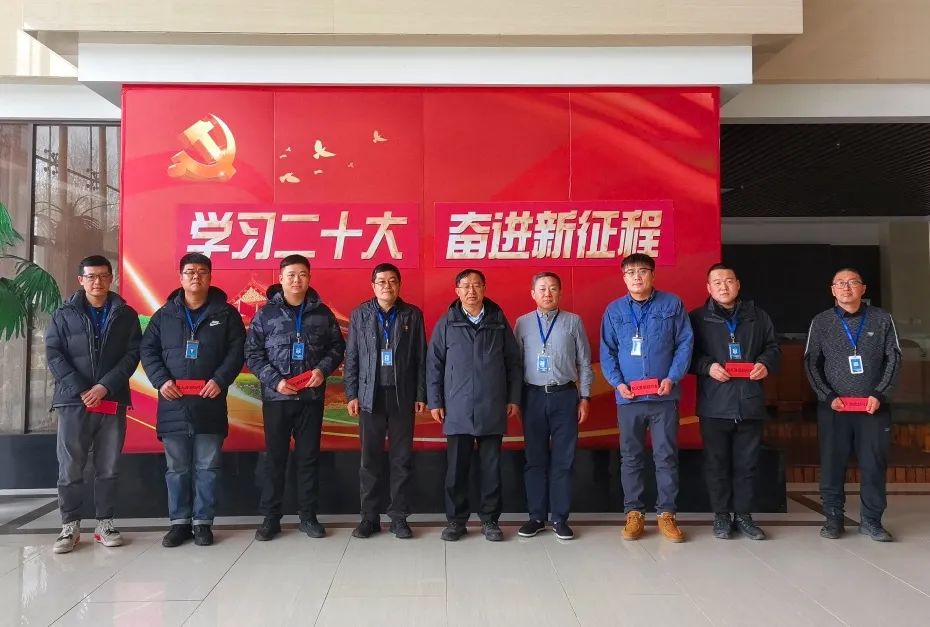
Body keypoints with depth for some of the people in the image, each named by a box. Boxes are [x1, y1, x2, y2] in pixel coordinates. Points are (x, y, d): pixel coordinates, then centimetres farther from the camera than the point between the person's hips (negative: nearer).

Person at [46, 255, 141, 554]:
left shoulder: (126, 315, 7)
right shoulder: (64, 315, 6)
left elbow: (133, 354, 0)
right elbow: (54, 355, -1)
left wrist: (105, 386, -12)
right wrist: (80, 390, -12)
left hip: (113, 402, 1)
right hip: (73, 402, 0)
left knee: (109, 467, 6)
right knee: (70, 468, 2)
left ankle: (105, 523, 17)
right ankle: (70, 526, 14)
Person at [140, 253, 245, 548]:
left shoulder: (226, 313, 5)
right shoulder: (164, 314, 10)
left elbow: (236, 351, 0)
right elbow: (148, 350, 8)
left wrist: (220, 380, -13)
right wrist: (161, 380, -8)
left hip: (210, 402, -2)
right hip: (173, 403, 2)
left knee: (208, 467, 3)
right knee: (177, 468, 9)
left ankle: (203, 522, 14)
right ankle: (179, 522, 19)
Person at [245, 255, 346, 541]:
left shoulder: (322, 313, 5)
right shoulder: (266, 313, 1)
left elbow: (337, 346, 9)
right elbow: (253, 353, -1)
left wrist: (323, 369, -9)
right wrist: (274, 380, -13)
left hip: (312, 397, 1)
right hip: (276, 397, -1)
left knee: (309, 457, 8)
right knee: (274, 457, 6)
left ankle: (308, 516, 19)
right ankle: (270, 517, 18)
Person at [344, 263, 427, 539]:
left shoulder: (413, 314, 4)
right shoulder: (360, 314, 6)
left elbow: (421, 358, 3)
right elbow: (351, 357, 5)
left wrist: (421, 394, -1)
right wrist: (352, 394, 0)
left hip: (403, 396, 0)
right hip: (370, 396, 0)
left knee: (402, 459, 5)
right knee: (370, 460, 5)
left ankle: (399, 517, 15)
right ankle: (369, 517, 16)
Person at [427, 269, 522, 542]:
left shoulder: (499, 321, 5)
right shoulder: (446, 323, 3)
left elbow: (514, 362, 7)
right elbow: (433, 364, 4)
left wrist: (514, 398, 3)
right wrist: (435, 402, 0)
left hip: (492, 409, 1)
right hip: (457, 409, 0)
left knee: (491, 466, 7)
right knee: (456, 468, 5)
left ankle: (489, 520, 20)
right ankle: (456, 519, 18)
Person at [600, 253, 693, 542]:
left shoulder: (672, 304, 2)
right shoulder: (614, 310, 6)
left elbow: (685, 344, 0)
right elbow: (607, 351, 6)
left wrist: (672, 378, -11)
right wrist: (618, 382, -7)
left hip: (664, 396, -1)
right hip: (628, 396, 1)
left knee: (666, 456, 5)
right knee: (631, 457, 8)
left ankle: (666, 513, 16)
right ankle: (633, 513, 17)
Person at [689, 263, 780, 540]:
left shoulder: (758, 317, 12)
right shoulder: (698, 318, 3)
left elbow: (773, 347, 18)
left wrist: (765, 363, -2)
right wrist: (708, 366, -14)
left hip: (750, 403, 2)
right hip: (715, 404, -2)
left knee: (747, 463, 8)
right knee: (717, 463, 4)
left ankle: (743, 514, 21)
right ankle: (721, 515, 16)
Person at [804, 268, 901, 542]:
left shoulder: (882, 319, 4)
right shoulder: (821, 322, 4)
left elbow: (894, 358, 4)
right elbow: (811, 362, 3)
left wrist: (879, 394, -7)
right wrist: (828, 396, -7)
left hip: (873, 406, 0)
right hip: (833, 407, 0)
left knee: (874, 465, 4)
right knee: (832, 465, 3)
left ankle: (871, 520, 17)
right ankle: (833, 518, 15)